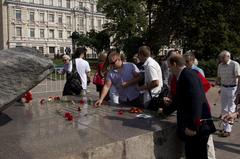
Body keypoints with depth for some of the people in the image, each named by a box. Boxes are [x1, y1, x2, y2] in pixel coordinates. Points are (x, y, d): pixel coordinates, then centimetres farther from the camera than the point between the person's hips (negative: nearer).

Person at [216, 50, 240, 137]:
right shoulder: (220, 65, 6)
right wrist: (217, 82, -9)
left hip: (232, 88, -6)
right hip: (223, 88, 7)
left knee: (230, 109, -2)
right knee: (224, 109, 13)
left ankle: (228, 130, 3)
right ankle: (225, 127, 25)